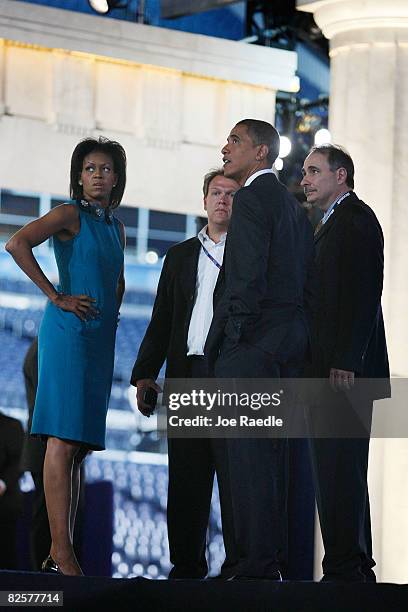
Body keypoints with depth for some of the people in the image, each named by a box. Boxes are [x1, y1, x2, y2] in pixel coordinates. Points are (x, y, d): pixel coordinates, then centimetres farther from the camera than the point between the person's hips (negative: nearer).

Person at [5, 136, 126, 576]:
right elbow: (17, 243, -19)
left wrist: (113, 313, 16)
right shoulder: (69, 214, -4)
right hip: (68, 332, -8)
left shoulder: (115, 227, 18)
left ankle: (62, 550, 8)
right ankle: (61, 548, -18)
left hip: (100, 340, 8)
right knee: (63, 440, -13)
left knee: (80, 444, 6)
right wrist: (55, 296, -17)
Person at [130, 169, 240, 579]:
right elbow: (161, 322, 19)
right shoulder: (180, 256, 20)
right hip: (187, 377, 4)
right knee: (185, 480, 3)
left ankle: (238, 564, -8)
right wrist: (144, 374, 10)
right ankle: (186, 565, 7)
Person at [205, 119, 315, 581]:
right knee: (271, 452, 10)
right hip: (290, 342, 9)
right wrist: (297, 332, 18)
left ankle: (255, 564, -13)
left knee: (249, 453, -10)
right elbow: (308, 281, 18)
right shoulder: (294, 207, 20)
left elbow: (248, 277, -17)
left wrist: (231, 335, -13)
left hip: (253, 340, -9)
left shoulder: (252, 198, -8)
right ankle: (274, 560, 10)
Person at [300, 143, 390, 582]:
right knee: (341, 471, 12)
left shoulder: (356, 219, -6)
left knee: (338, 469, -13)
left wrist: (345, 364, -22)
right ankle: (356, 568, 16)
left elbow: (361, 294, -16)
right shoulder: (327, 225, 24)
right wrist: (320, 366, 15)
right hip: (329, 371, 10)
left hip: (345, 370, -10)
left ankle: (344, 569, -14)